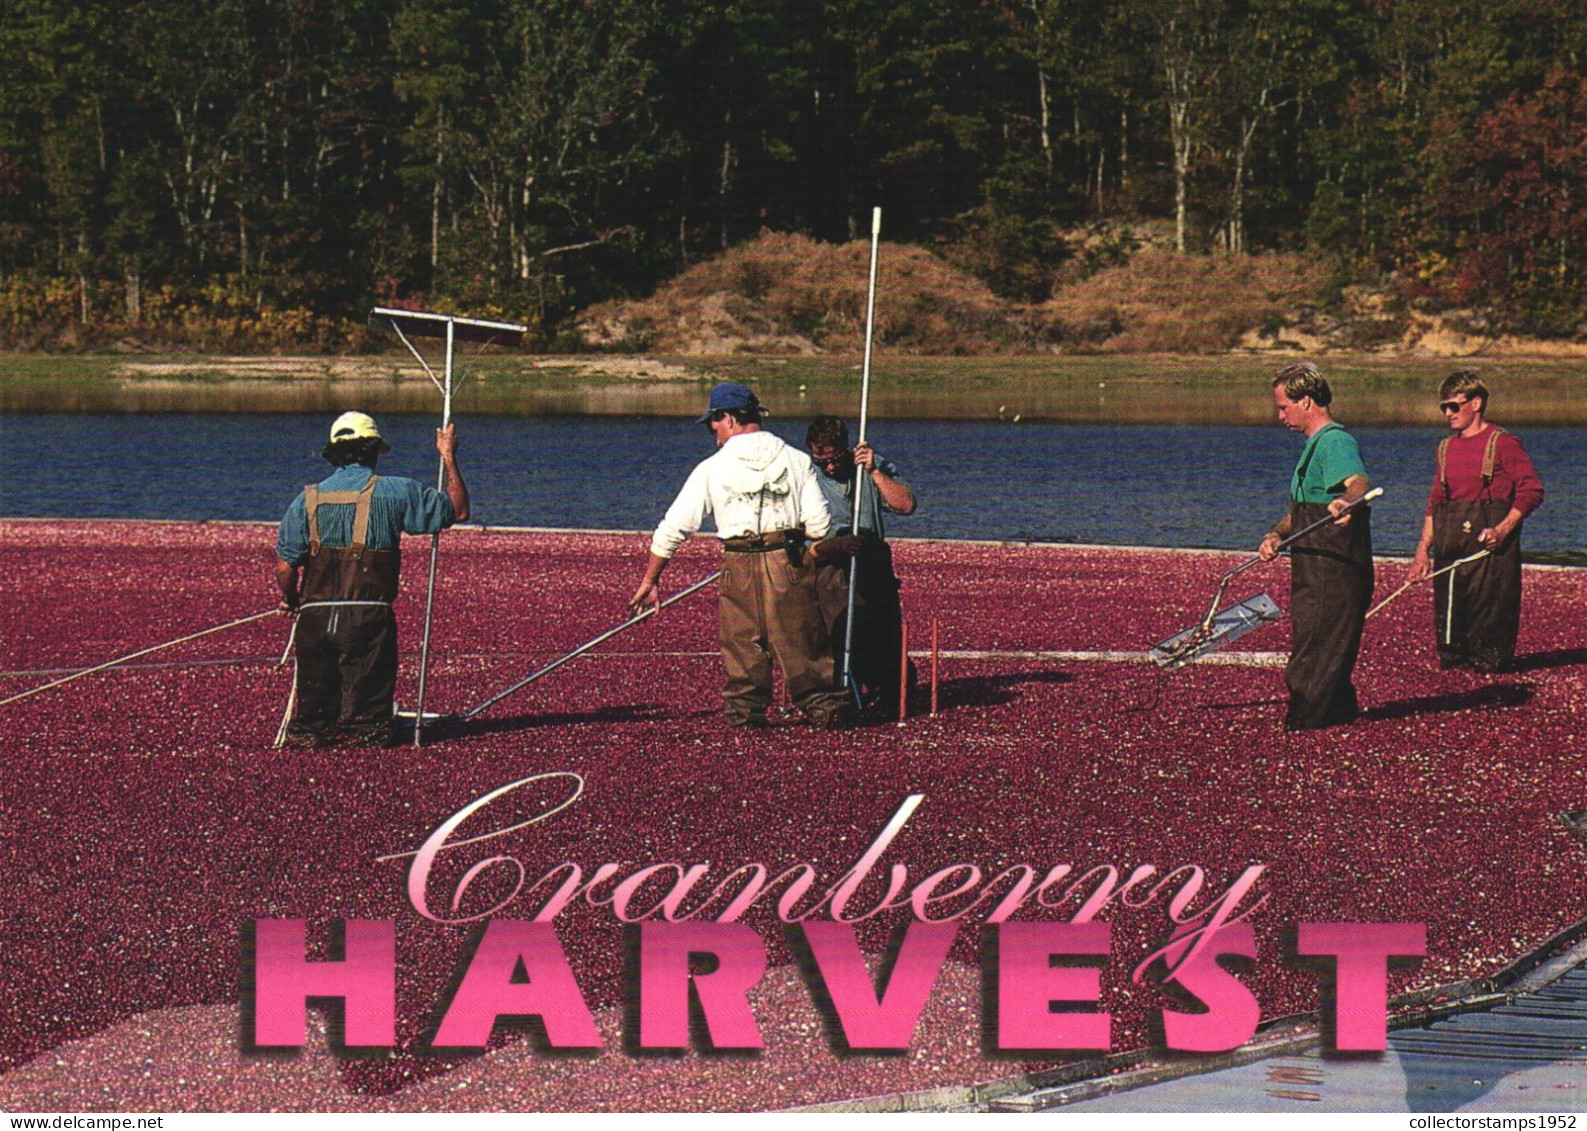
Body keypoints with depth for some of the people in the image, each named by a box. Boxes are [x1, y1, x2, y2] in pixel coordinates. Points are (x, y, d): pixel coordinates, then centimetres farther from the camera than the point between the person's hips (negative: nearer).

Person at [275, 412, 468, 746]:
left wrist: (290, 601, 24)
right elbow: (457, 509, 7)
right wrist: (449, 457, 18)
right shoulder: (393, 492, -1)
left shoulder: (307, 499, 7)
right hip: (368, 617, -2)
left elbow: (284, 566, 4)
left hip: (315, 618, 2)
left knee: (315, 698, 11)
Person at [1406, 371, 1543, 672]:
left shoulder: (1502, 444, -4)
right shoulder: (1447, 448, 16)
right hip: (1450, 547, 6)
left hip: (1489, 545, -6)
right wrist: (1423, 550, 13)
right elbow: (1434, 503, 20)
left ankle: (1490, 665, 0)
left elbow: (1531, 490, -8)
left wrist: (1502, 530, -18)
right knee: (1448, 611, 6)